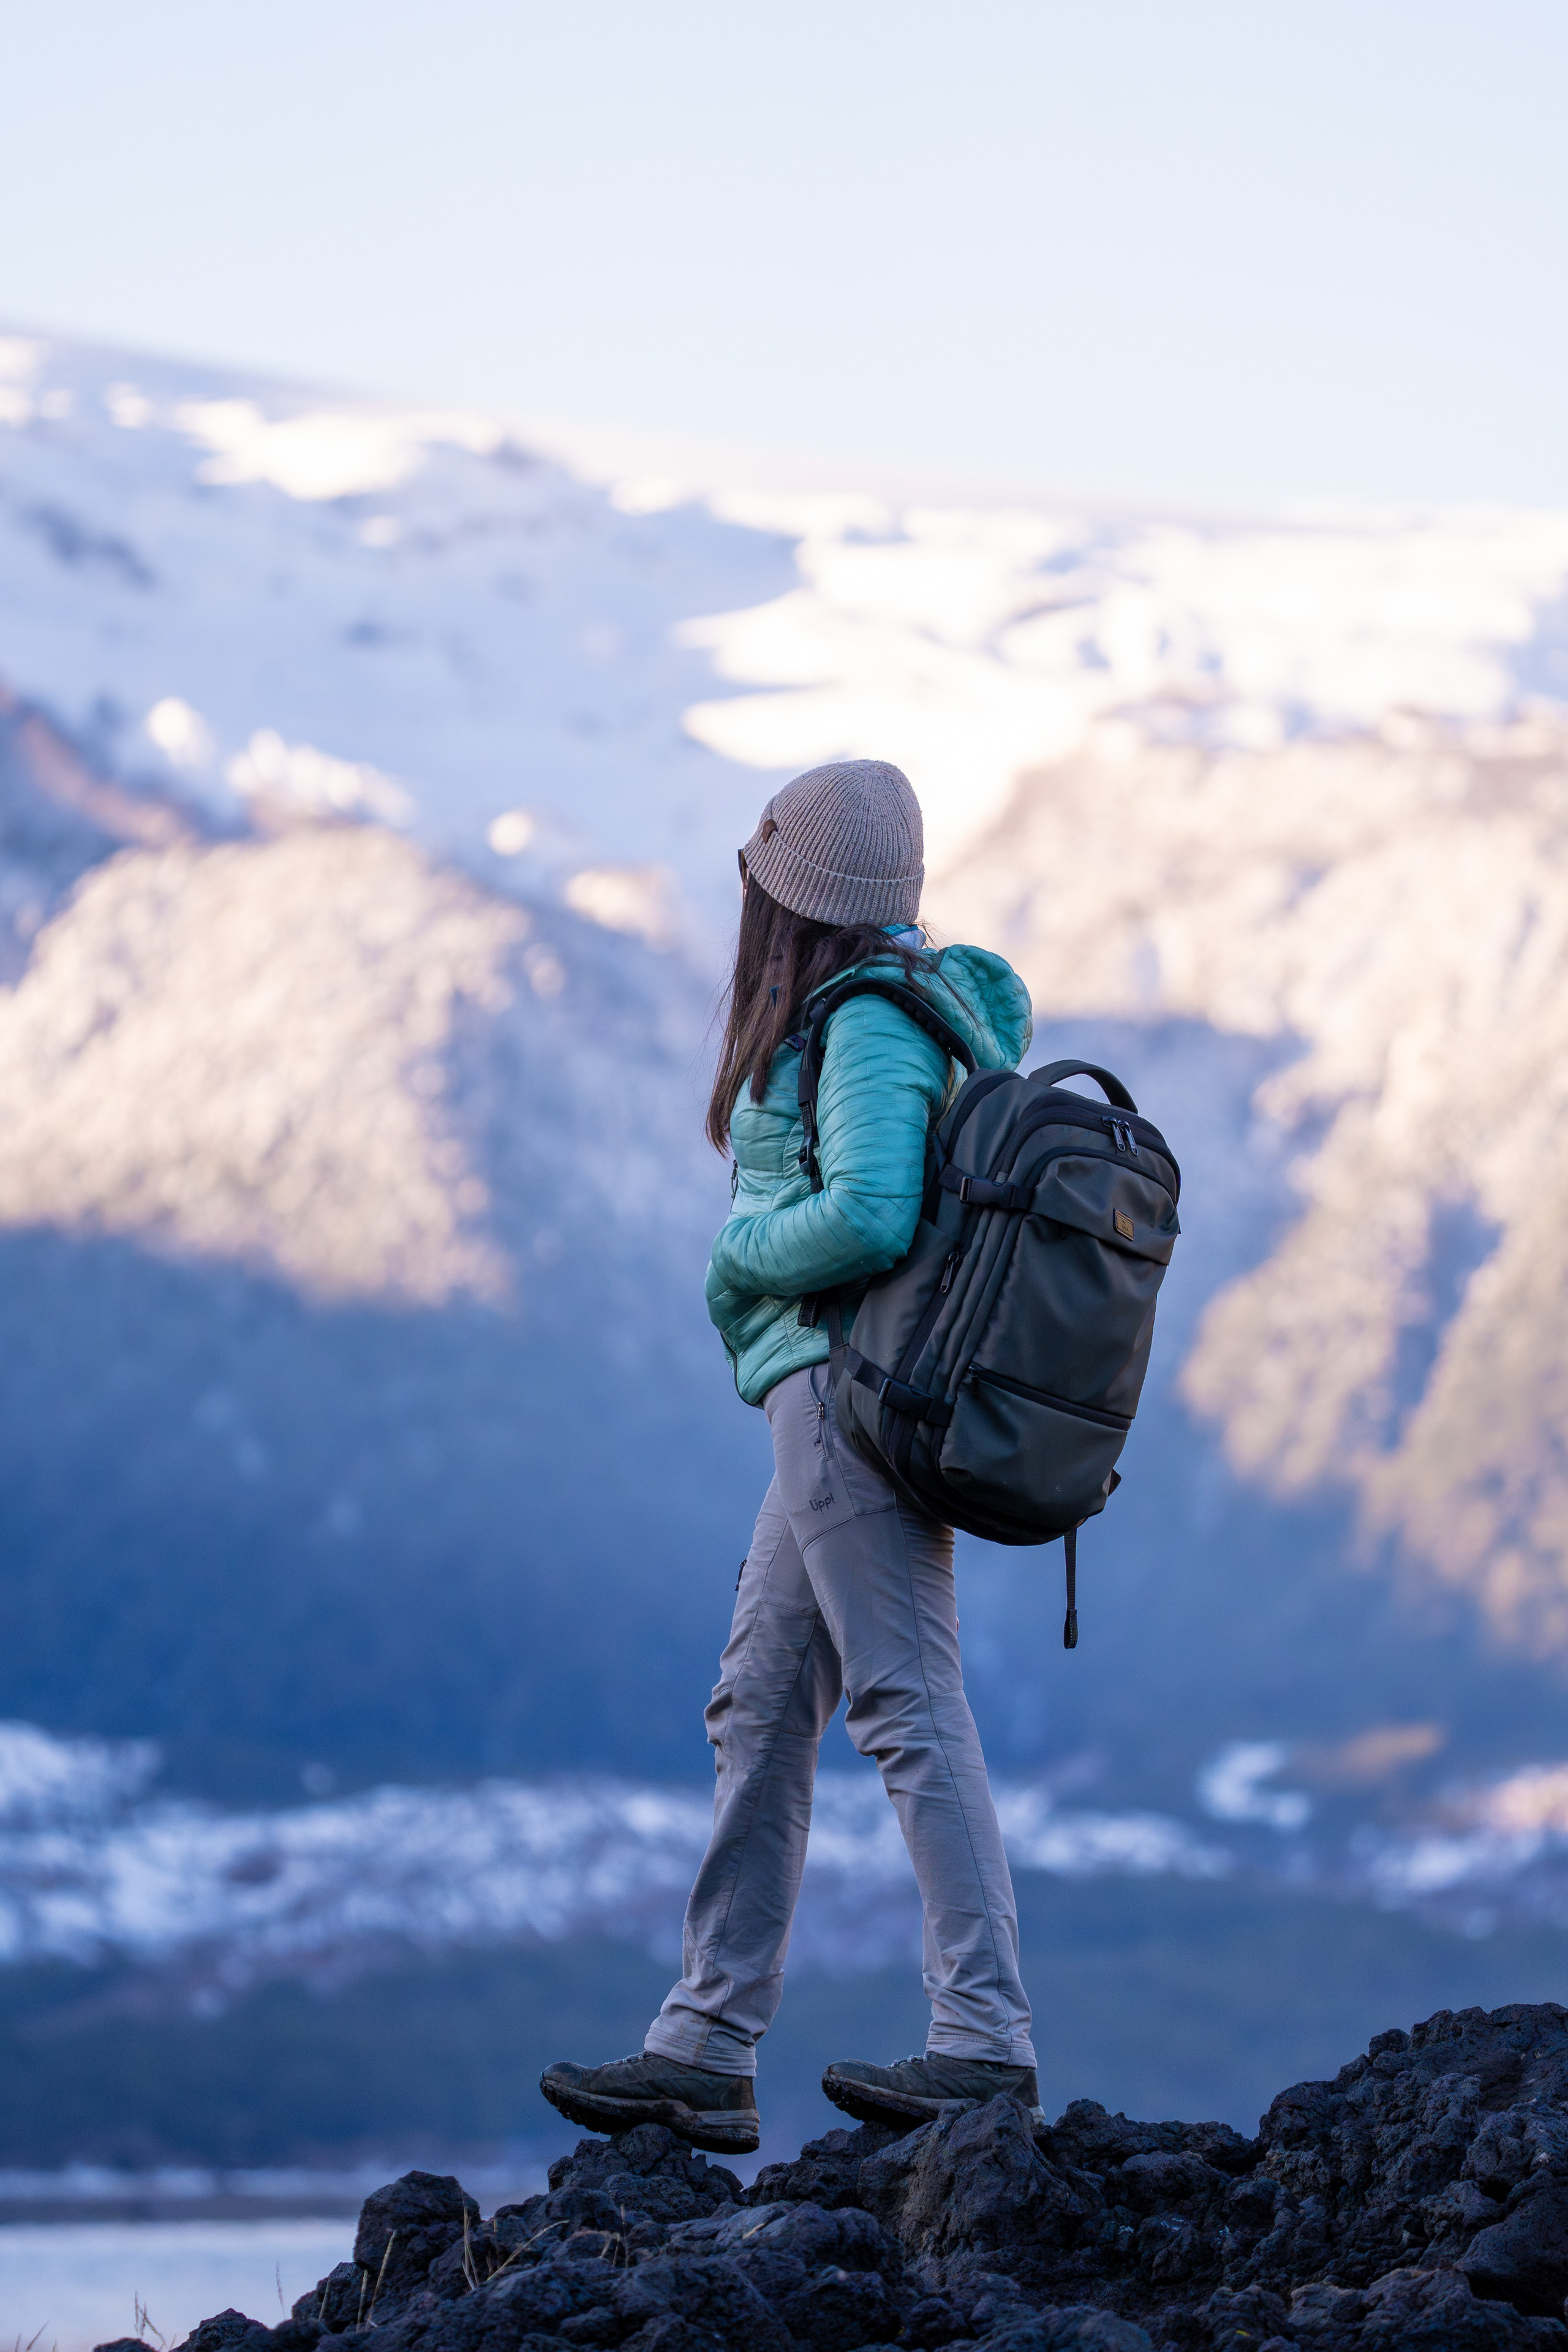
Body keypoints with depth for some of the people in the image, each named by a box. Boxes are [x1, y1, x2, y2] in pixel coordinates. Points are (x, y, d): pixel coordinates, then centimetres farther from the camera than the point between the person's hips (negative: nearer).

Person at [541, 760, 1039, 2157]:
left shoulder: (868, 1026, -13)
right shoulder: (940, 988, 15)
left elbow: (872, 1215, -24)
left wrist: (743, 1261, -6)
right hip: (840, 1401, 10)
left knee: (911, 1710, -13)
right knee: (759, 1717, 10)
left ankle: (988, 2045, -16)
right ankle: (707, 2054, 12)